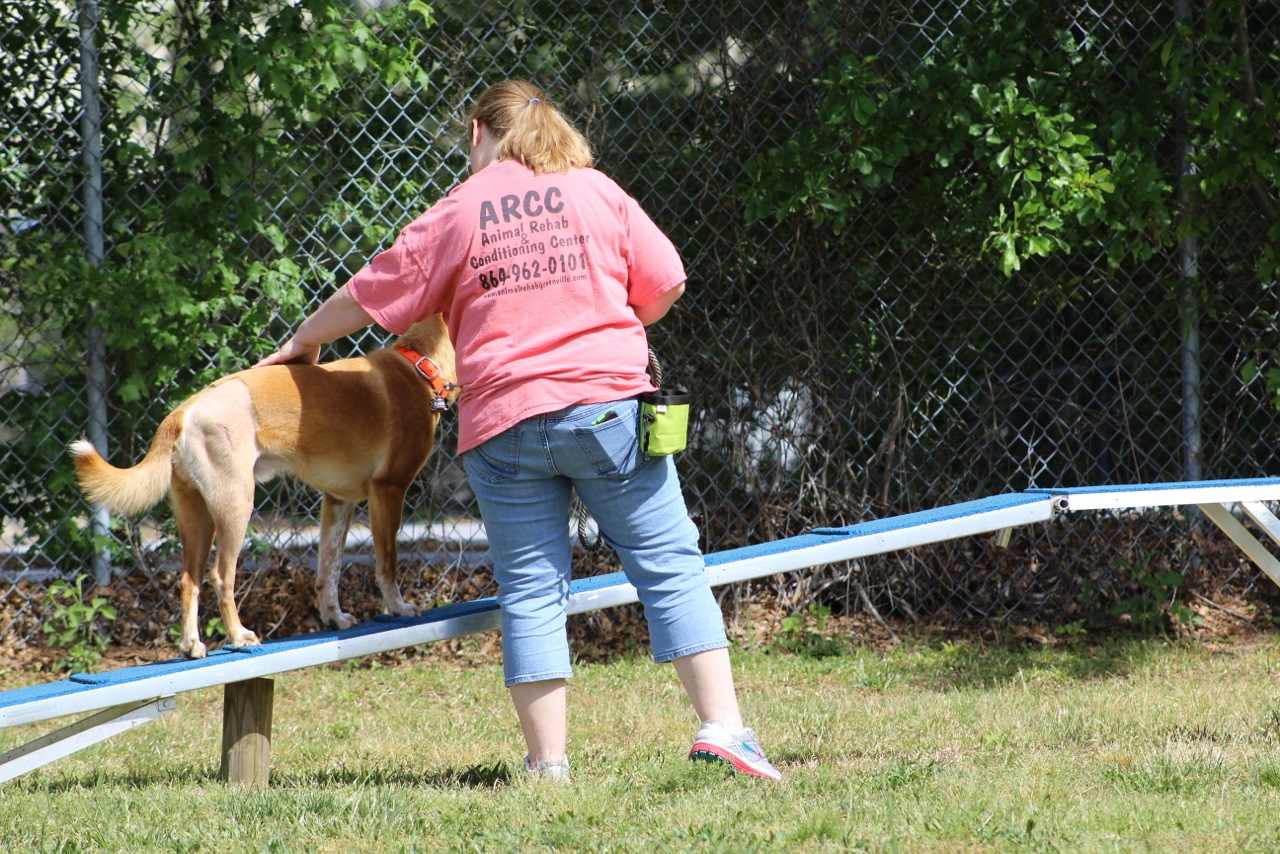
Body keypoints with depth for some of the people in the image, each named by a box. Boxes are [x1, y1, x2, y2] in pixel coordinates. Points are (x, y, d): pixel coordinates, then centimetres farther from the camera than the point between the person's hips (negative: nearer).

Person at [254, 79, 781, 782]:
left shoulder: (454, 214, 7)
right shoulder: (595, 191, 8)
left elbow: (371, 296, 13)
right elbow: (665, 282, 7)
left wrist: (304, 340, 31)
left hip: (503, 420, 0)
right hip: (607, 405, 0)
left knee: (531, 593, 3)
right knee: (669, 565, 3)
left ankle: (548, 763, -1)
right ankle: (722, 726, -6)